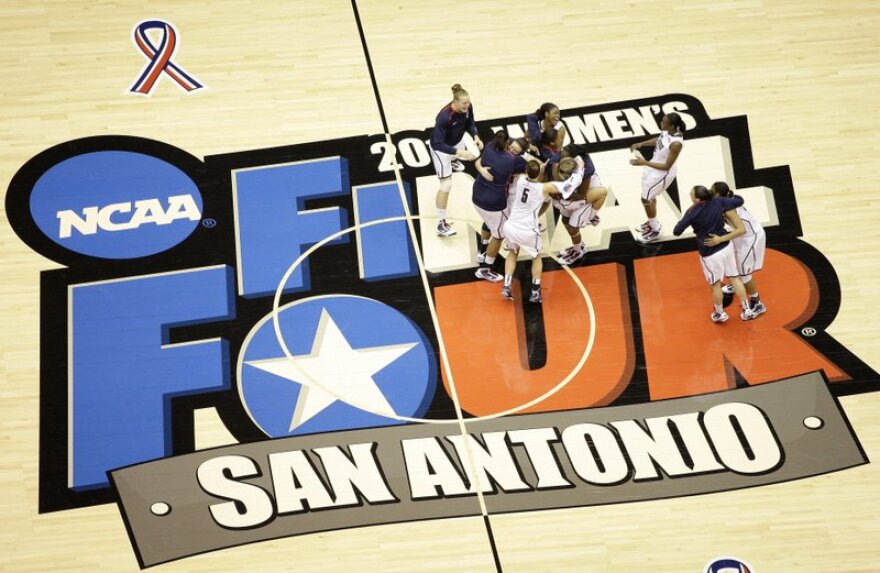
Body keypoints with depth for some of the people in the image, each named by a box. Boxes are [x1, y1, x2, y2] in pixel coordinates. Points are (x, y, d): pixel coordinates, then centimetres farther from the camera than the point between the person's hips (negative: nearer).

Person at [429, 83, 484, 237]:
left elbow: (469, 123, -3)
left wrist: (475, 136, -22)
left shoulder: (467, 108, -23)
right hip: (441, 148, -7)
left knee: (456, 158, 42)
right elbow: (438, 144, -41)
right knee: (446, 185, -8)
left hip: (457, 141, 7)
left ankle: (452, 161, 83)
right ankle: (441, 224, 0)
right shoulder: (444, 116, -43)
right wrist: (460, 152, -48)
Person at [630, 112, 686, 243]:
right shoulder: (667, 131, -15)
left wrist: (645, 163, -31)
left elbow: (666, 166, -29)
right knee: (650, 196, 26)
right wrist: (641, 144, -1)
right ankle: (652, 222, 51)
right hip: (654, 165, 8)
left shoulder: (676, 143, -38)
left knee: (646, 199, 6)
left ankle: (655, 231, 27)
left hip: (662, 172, -8)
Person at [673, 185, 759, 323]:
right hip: (726, 246, 5)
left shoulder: (692, 212, -21)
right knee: (734, 278, 19)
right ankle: (747, 310, 26)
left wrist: (688, 216, 1)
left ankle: (720, 314, 35)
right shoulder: (719, 201, -9)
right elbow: (739, 201, 2)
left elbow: (676, 232, -14)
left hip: (710, 253, -5)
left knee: (715, 284, 16)